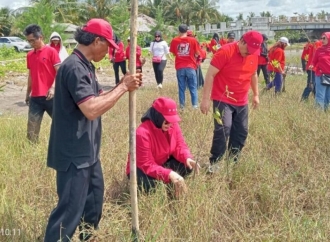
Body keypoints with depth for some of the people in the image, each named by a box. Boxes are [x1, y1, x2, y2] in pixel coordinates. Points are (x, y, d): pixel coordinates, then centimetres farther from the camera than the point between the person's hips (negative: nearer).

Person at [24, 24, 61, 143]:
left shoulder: (51, 51, -4)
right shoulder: (29, 55, 13)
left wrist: (53, 88, -20)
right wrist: (28, 94, 20)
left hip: (49, 96, -5)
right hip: (35, 97, 5)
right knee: (32, 128, 4)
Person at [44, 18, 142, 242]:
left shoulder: (85, 66, 11)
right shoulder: (74, 67, -22)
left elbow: (98, 98, 14)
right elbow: (91, 109, -31)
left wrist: (124, 86, 0)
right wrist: (123, 88, -21)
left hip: (87, 152, 11)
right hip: (74, 154, -11)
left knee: (94, 197, 24)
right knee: (70, 209, -6)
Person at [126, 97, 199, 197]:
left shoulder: (173, 124, -13)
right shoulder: (142, 133, -33)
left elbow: (180, 146, -8)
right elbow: (147, 165, -34)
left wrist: (187, 158, -32)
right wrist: (169, 174, -46)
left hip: (164, 163, 6)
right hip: (142, 169, -6)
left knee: (188, 165, -16)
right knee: (151, 185, -37)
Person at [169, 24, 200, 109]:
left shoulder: (174, 41, -1)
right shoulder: (193, 40, -4)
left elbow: (173, 53, 9)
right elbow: (197, 54, 1)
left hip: (179, 67, 1)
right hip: (190, 67, -1)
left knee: (181, 88, 8)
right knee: (193, 87, 6)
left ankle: (182, 105, 8)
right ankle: (195, 105, 2)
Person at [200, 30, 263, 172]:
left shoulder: (254, 55, 4)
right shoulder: (225, 51, -17)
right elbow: (210, 75, -17)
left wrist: (256, 94, 23)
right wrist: (206, 99, -21)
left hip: (242, 102, 7)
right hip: (223, 100, -7)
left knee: (241, 132, 9)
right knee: (223, 129, -18)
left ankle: (233, 160, 24)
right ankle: (214, 162, -7)